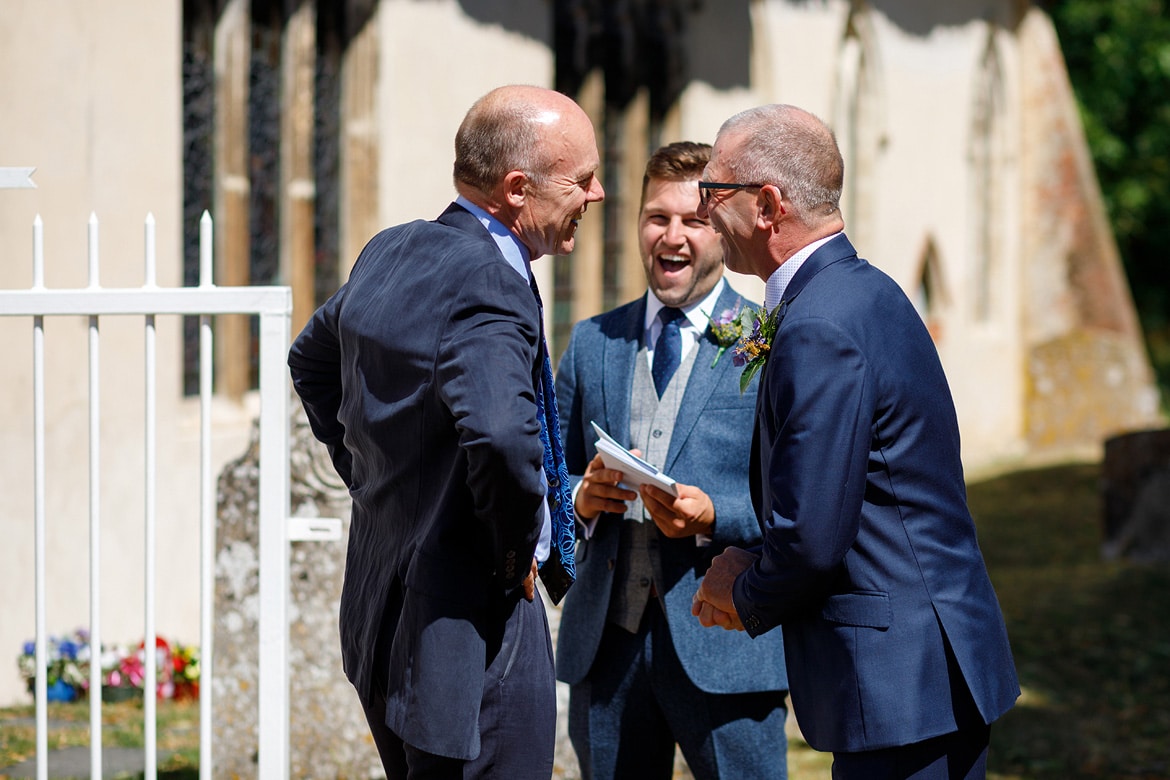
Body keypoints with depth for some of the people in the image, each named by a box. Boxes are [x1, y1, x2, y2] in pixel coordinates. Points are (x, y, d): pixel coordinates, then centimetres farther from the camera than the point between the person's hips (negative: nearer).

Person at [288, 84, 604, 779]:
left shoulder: (389, 254, 9)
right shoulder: (488, 283, -20)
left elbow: (311, 359, 28)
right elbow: (502, 437, -37)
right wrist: (517, 549, -19)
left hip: (380, 614, 10)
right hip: (469, 635, -10)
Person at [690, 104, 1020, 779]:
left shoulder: (819, 330, -20)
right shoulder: (868, 291, 13)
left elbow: (811, 539, -22)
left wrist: (746, 596, -3)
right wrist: (756, 577, 11)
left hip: (897, 682, -10)